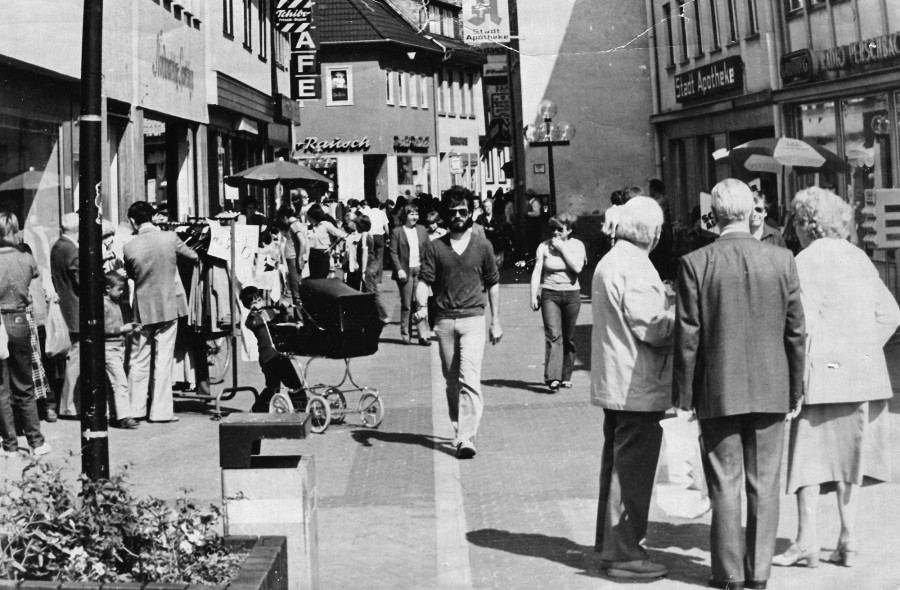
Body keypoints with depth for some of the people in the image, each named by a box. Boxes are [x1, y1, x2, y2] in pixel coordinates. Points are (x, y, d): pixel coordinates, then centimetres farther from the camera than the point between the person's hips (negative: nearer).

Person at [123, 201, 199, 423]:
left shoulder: (129, 248, -10)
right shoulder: (170, 238, -10)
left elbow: (129, 274, 5)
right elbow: (193, 256, 5)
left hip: (143, 307, 0)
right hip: (168, 305, 0)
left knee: (139, 360, 12)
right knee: (164, 359, 3)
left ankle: (136, 408, 17)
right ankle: (161, 410, 4)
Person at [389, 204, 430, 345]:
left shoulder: (422, 230, 10)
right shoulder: (396, 232, -1)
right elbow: (393, 252, -3)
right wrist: (399, 270, -12)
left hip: (420, 270, 2)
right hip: (405, 271, -2)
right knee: (406, 304, 4)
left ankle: (423, 335, -2)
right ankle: (405, 334, 14)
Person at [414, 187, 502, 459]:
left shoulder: (482, 246, 7)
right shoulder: (435, 247, 6)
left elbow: (493, 283, 12)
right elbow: (424, 280, 1)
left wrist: (496, 321, 10)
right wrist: (422, 305, -20)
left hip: (472, 318, -2)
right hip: (444, 321, 2)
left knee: (469, 378, -15)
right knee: (451, 382, 10)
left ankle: (466, 438, -19)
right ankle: (460, 430, 25)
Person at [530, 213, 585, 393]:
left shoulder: (577, 245, 2)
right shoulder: (544, 246, 1)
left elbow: (577, 267, -14)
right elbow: (537, 271, 0)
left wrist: (562, 248, -13)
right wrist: (533, 295, -8)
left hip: (571, 294, 1)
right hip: (550, 294, -1)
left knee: (569, 337, 6)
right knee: (553, 335, -14)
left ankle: (566, 377, 18)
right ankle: (553, 378, -20)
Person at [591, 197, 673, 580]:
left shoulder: (609, 262, 14)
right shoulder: (635, 267, -18)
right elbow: (650, 328, -21)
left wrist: (665, 308, 14)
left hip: (615, 384, 10)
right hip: (637, 387, -10)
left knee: (617, 464, 18)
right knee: (632, 470, -2)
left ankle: (610, 543, 28)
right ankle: (624, 553, 4)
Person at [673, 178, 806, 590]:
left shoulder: (695, 264, -9)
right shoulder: (782, 260, -3)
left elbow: (687, 336, -8)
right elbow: (796, 331, 1)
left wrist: (683, 393, 1)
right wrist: (795, 387, 12)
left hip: (718, 391, -2)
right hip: (771, 390, 2)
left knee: (725, 484, 7)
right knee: (764, 484, 10)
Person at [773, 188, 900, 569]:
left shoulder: (805, 263, -9)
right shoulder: (859, 258, 9)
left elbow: (803, 323, -17)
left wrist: (797, 375, -10)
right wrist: (863, 350, 13)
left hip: (822, 371, -6)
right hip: (863, 373, 6)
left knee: (809, 454, 2)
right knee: (848, 453, 13)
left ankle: (807, 541, 3)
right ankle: (848, 539, 14)